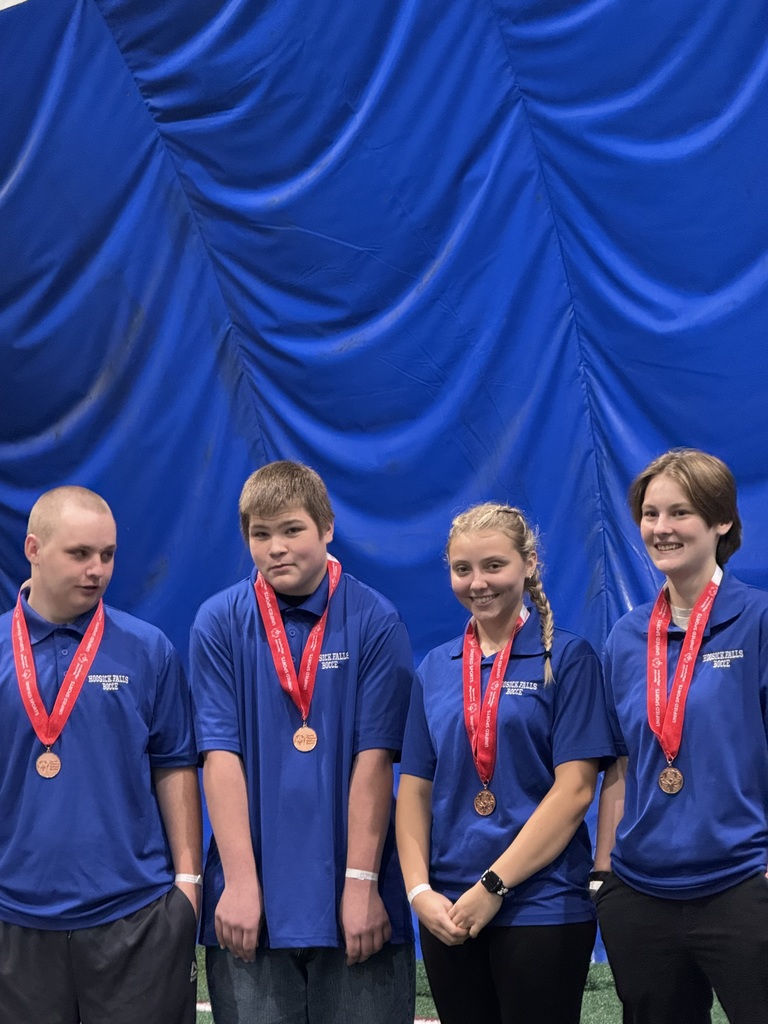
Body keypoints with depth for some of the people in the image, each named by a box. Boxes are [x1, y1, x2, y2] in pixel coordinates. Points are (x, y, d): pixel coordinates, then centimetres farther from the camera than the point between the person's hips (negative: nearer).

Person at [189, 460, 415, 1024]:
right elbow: (221, 756, -3)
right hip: (254, 899, 1)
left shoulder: (375, 622, -2)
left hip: (352, 899, -1)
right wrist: (240, 882, -8)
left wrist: (361, 883, -9)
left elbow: (373, 759, -5)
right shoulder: (220, 623, 1)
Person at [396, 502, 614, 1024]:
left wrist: (494, 885, -13)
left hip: (542, 907, -4)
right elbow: (415, 790, 10)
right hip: (448, 914, 4)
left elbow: (574, 789, -10)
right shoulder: (436, 669, 11)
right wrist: (420, 890, -4)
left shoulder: (567, 658, -3)